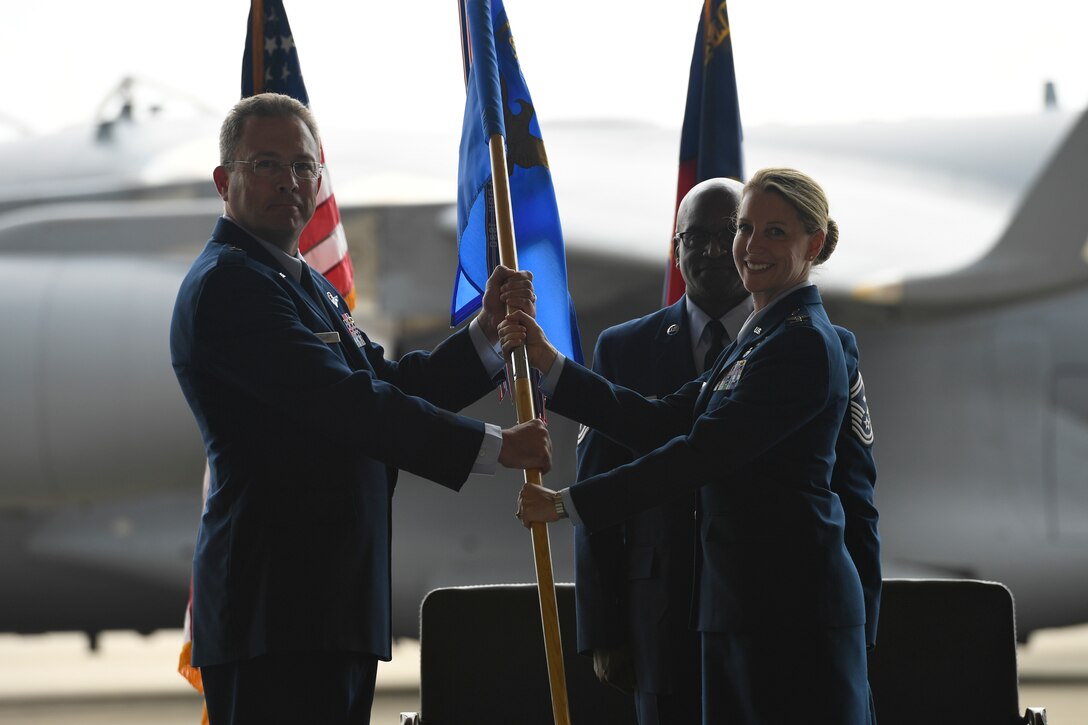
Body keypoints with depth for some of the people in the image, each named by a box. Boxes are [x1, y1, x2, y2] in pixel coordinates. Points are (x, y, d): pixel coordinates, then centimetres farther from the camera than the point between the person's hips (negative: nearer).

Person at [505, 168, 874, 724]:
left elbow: (701, 452, -19)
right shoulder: (758, 336, 19)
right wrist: (549, 364, 7)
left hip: (792, 603, -10)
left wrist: (570, 504, -15)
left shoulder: (804, 344, -13)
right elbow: (663, 423, 12)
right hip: (739, 599, 10)